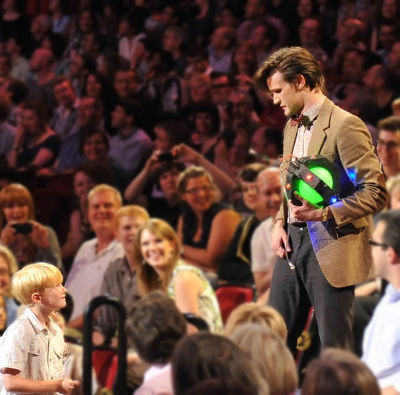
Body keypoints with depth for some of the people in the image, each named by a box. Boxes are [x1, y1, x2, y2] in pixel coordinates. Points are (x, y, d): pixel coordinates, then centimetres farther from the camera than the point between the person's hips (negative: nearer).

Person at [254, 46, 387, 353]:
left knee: (334, 349, -3)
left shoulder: (345, 126, -13)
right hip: (293, 245, 8)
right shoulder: (292, 126, 16)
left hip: (331, 250, -8)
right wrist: (280, 222, 9)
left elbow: (376, 193, -17)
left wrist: (324, 213, -23)